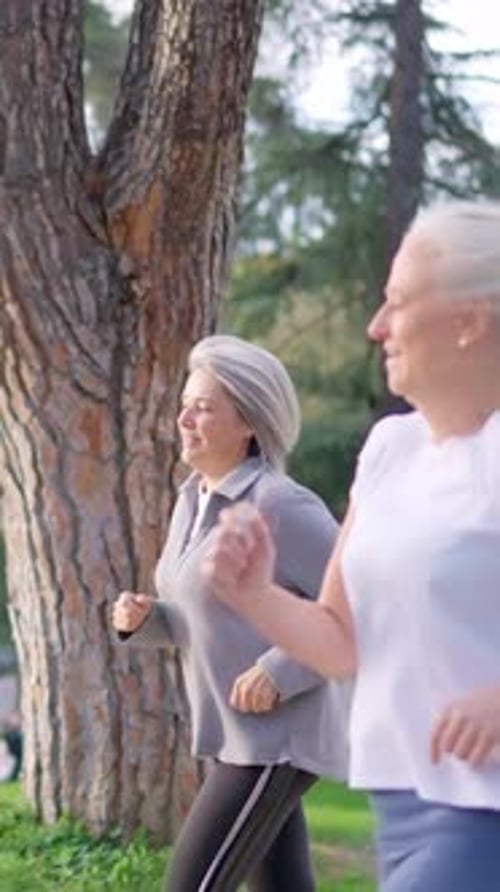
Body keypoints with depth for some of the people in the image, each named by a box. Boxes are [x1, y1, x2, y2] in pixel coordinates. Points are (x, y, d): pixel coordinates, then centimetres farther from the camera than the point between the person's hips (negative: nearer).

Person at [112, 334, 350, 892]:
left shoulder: (281, 507, -17)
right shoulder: (194, 502, 9)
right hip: (236, 736, 9)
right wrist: (141, 618, -1)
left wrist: (281, 672, -23)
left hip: (278, 740, -9)